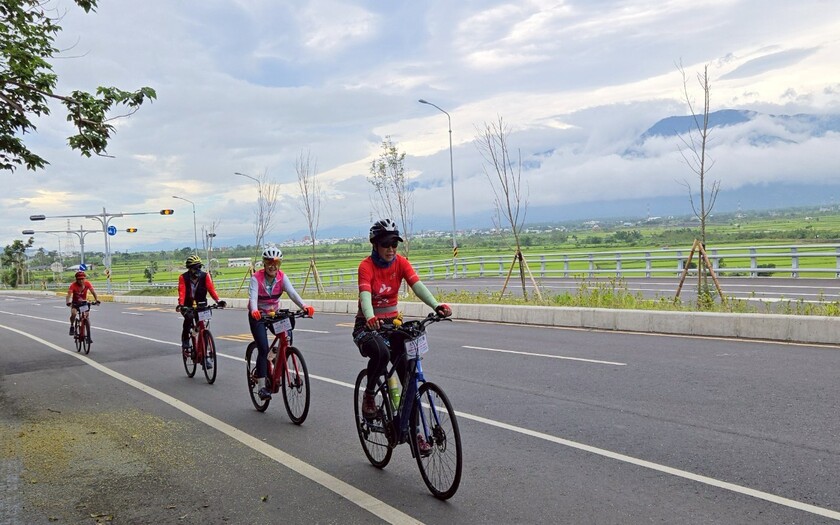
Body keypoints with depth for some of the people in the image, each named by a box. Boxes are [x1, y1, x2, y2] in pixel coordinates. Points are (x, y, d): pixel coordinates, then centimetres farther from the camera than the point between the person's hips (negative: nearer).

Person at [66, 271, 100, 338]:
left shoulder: (87, 283, -20)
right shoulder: (73, 285, -25)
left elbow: (93, 292, -26)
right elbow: (69, 295, -34)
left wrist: (97, 300, -43)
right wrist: (68, 303, -53)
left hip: (84, 302, 2)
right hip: (75, 303, -2)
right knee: (73, 313, -29)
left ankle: (88, 335, 0)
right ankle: (72, 326, -1)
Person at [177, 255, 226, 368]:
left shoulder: (205, 276, -8)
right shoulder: (183, 277, -10)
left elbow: (211, 288, -19)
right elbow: (182, 292, -21)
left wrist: (218, 300, -35)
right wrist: (181, 304, -39)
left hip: (201, 304, 1)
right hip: (188, 305, -1)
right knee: (188, 318, -31)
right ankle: (185, 342, -7)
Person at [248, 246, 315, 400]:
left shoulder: (282, 277, -11)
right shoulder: (256, 278, -19)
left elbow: (292, 293, -25)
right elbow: (253, 297, -33)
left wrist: (304, 306, -44)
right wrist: (254, 311, -55)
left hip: (273, 314, 4)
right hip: (257, 316, -4)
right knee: (263, 349, -15)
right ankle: (261, 387, -8)